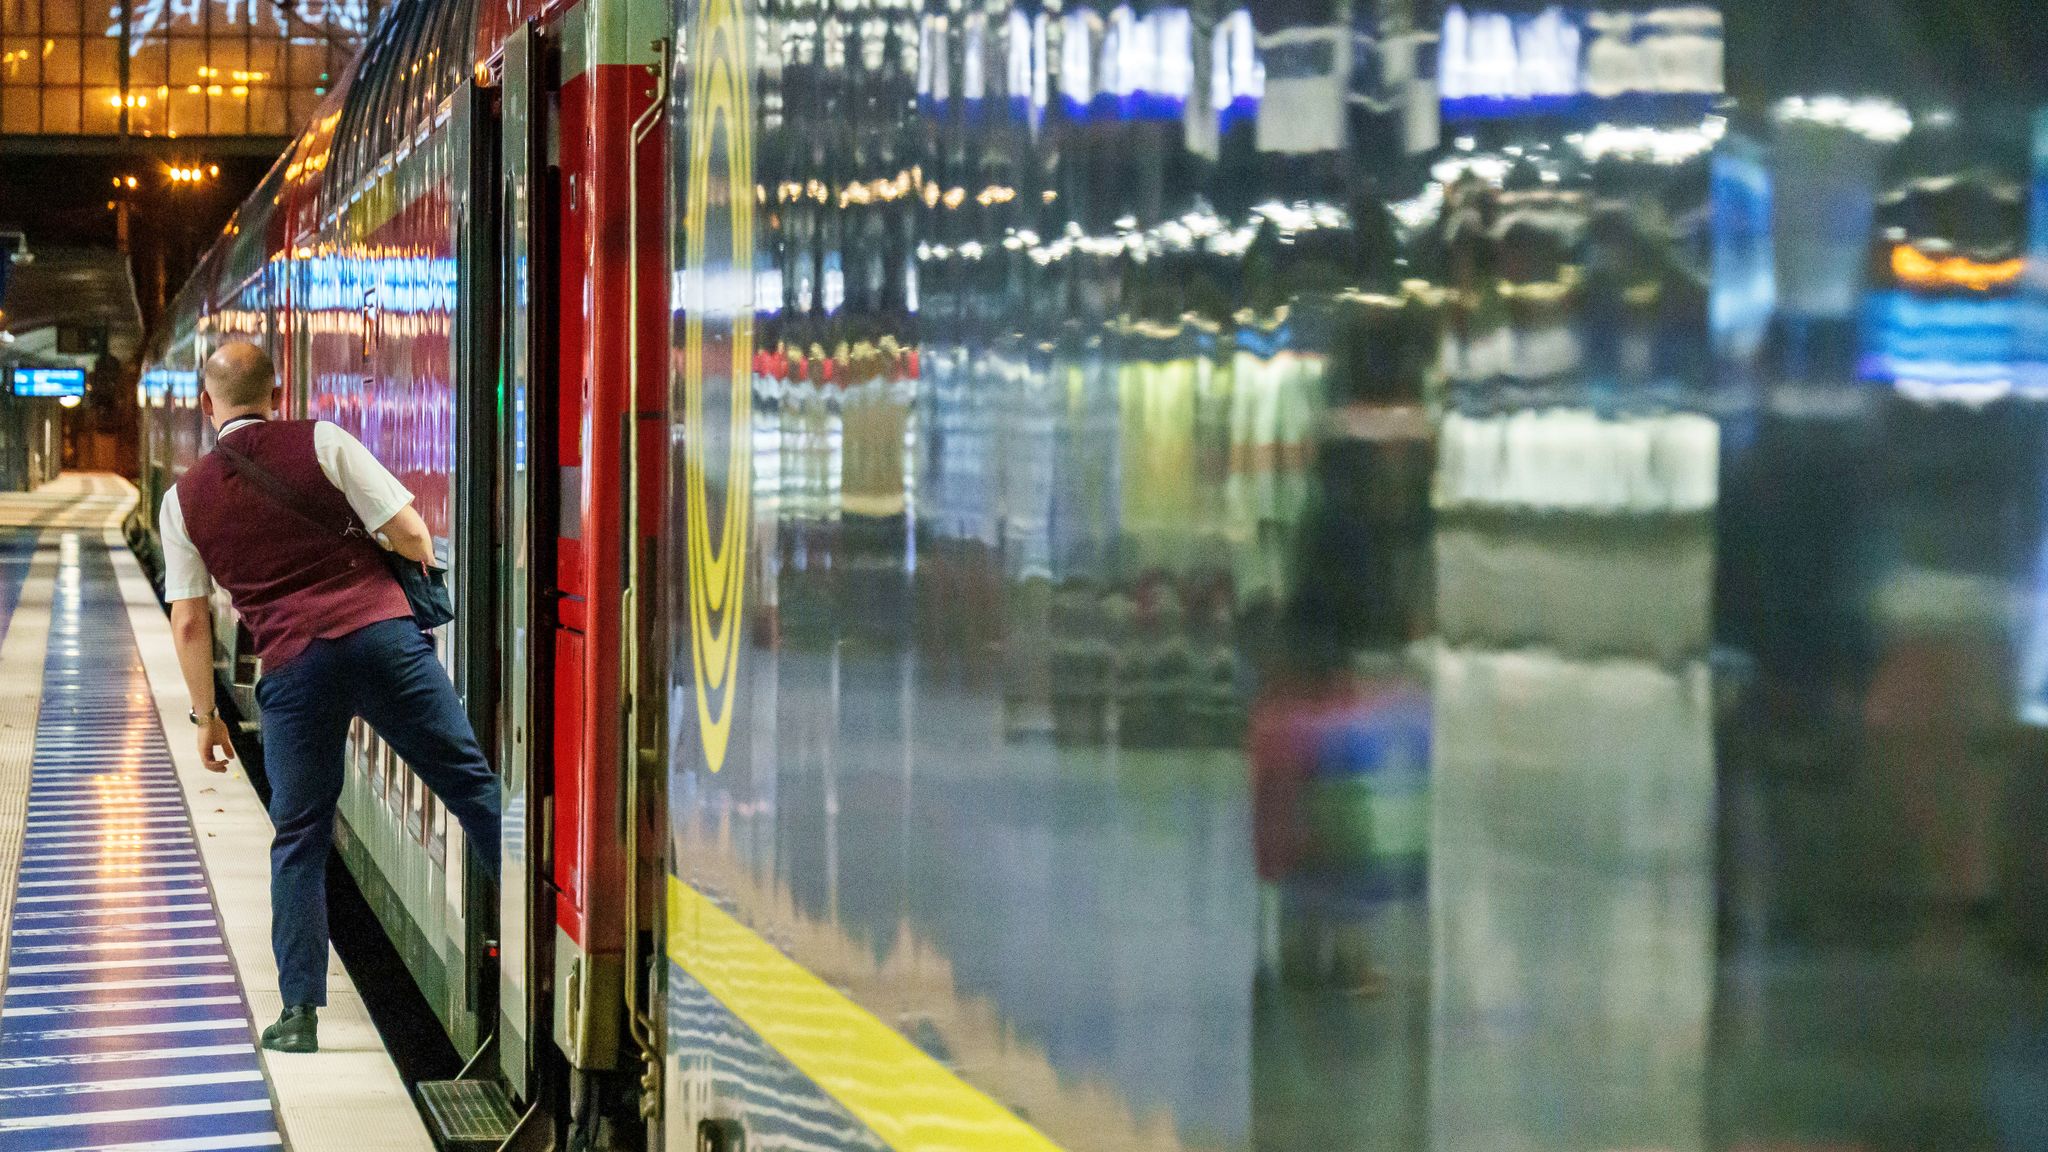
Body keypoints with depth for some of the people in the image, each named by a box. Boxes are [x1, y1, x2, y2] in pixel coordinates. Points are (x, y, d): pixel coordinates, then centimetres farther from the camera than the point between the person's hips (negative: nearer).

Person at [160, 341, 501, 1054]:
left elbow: (189, 623, 10)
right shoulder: (320, 442, 5)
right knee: (470, 782, 5)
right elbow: (410, 533, 0)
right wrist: (420, 567, 22)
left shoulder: (183, 500, 12)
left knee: (299, 839, 11)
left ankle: (300, 1013, 9)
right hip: (381, 630, -2)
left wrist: (206, 715, 20)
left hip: (292, 665, 2)